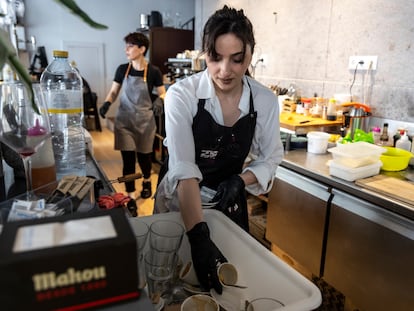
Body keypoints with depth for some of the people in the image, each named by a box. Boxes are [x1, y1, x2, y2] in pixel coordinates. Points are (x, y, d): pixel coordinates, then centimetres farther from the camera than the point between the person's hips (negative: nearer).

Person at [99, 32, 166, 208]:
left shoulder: (153, 72, -7)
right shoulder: (122, 69, 0)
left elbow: (163, 94, 0)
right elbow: (114, 92, 7)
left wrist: (159, 100, -22)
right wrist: (107, 103, -12)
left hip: (145, 121, -1)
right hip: (124, 121, 1)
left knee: (144, 156, 12)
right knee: (128, 159, -2)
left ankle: (147, 181, 45)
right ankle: (130, 196, 11)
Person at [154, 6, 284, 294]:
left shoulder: (265, 100, -13)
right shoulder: (182, 95, -23)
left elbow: (271, 157, -3)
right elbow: (183, 168, -31)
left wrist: (240, 180, -22)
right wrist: (200, 237, -40)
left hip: (229, 202, 2)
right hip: (179, 201, -2)